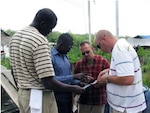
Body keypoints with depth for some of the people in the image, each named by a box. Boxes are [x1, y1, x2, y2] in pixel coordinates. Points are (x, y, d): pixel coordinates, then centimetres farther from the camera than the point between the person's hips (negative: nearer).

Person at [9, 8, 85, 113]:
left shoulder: (16, 36, 5)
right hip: (39, 97, -8)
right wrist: (73, 88, -11)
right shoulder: (40, 41, -22)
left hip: (22, 94, 9)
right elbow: (49, 83, -24)